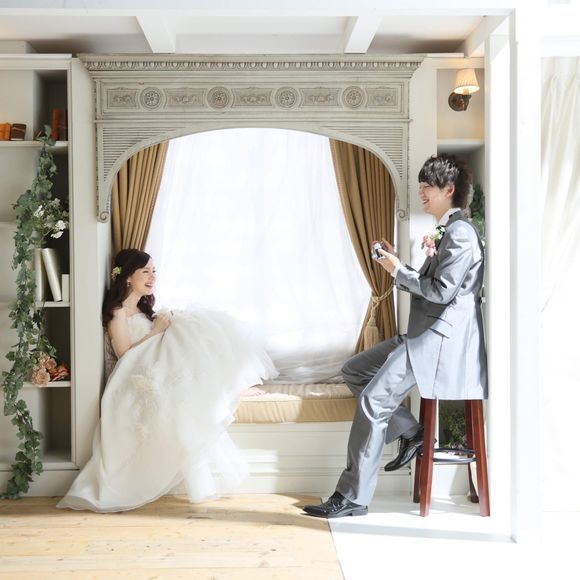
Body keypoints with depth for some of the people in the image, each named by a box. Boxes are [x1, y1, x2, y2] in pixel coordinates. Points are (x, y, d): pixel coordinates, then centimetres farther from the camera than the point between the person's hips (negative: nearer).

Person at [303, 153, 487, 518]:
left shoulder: (460, 232, -12)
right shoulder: (447, 232, 20)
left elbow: (441, 291, -20)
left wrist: (399, 271, -9)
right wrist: (397, 264, 6)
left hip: (441, 338, -11)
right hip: (424, 334, 11)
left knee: (375, 400, -18)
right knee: (354, 370, 8)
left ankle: (353, 498, -12)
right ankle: (412, 431, 8)